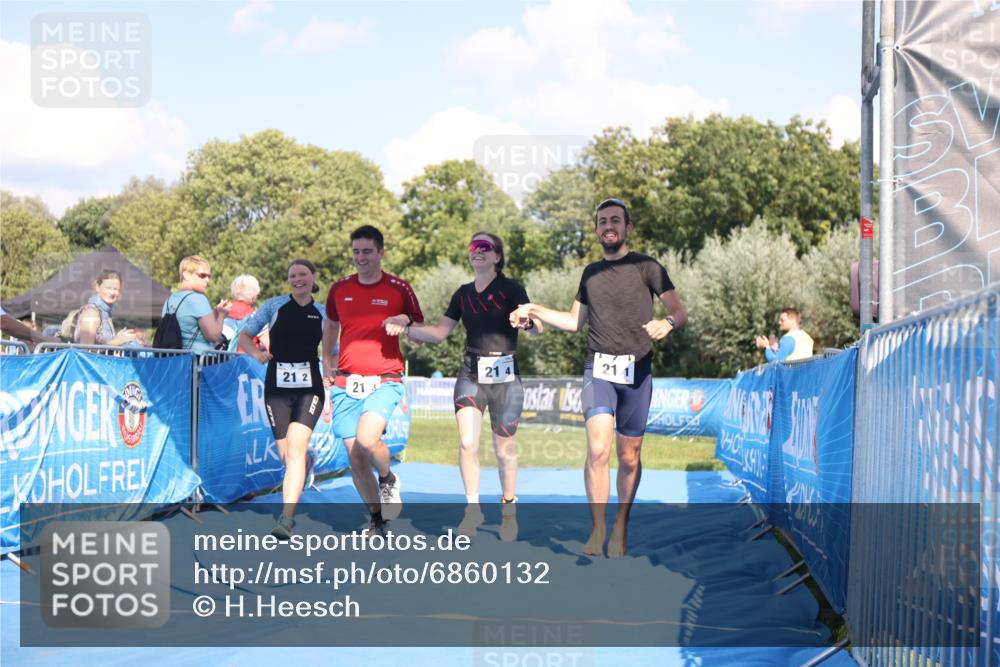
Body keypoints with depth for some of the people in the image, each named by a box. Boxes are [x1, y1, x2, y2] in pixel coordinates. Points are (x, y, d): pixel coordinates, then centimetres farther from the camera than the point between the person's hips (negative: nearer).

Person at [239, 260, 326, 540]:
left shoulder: (323, 314, 8)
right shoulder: (275, 305, 5)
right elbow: (245, 335, 8)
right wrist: (256, 353, -12)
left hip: (309, 388, -1)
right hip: (277, 387, 1)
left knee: (295, 448, -19)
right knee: (287, 455, 5)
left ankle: (287, 517, -22)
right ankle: (306, 463, 45)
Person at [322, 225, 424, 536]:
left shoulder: (399, 289, 0)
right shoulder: (339, 288, 9)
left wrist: (404, 323, -14)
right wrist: (327, 365, 21)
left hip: (384, 380, -4)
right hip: (345, 383, 4)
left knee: (367, 439, -27)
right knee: (354, 456, 2)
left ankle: (388, 480, 6)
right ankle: (377, 520, 19)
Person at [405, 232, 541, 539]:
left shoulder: (511, 289, -4)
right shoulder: (463, 294, 10)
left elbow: (538, 328, -13)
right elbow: (439, 332, 11)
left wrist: (528, 320, -36)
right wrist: (405, 328, -3)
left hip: (505, 376, -3)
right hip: (471, 374, 3)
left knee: (505, 449, 4)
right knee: (467, 444, -9)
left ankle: (509, 509, 22)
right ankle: (473, 508, 5)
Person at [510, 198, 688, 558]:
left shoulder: (646, 267, 3)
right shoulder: (591, 272, 15)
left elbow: (679, 310, -2)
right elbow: (575, 321, 24)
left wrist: (667, 323, -24)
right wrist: (534, 310, 15)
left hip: (637, 371, -2)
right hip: (599, 369, 2)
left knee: (629, 457, 4)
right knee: (597, 450, -16)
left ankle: (621, 528, 20)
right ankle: (597, 529, -9)